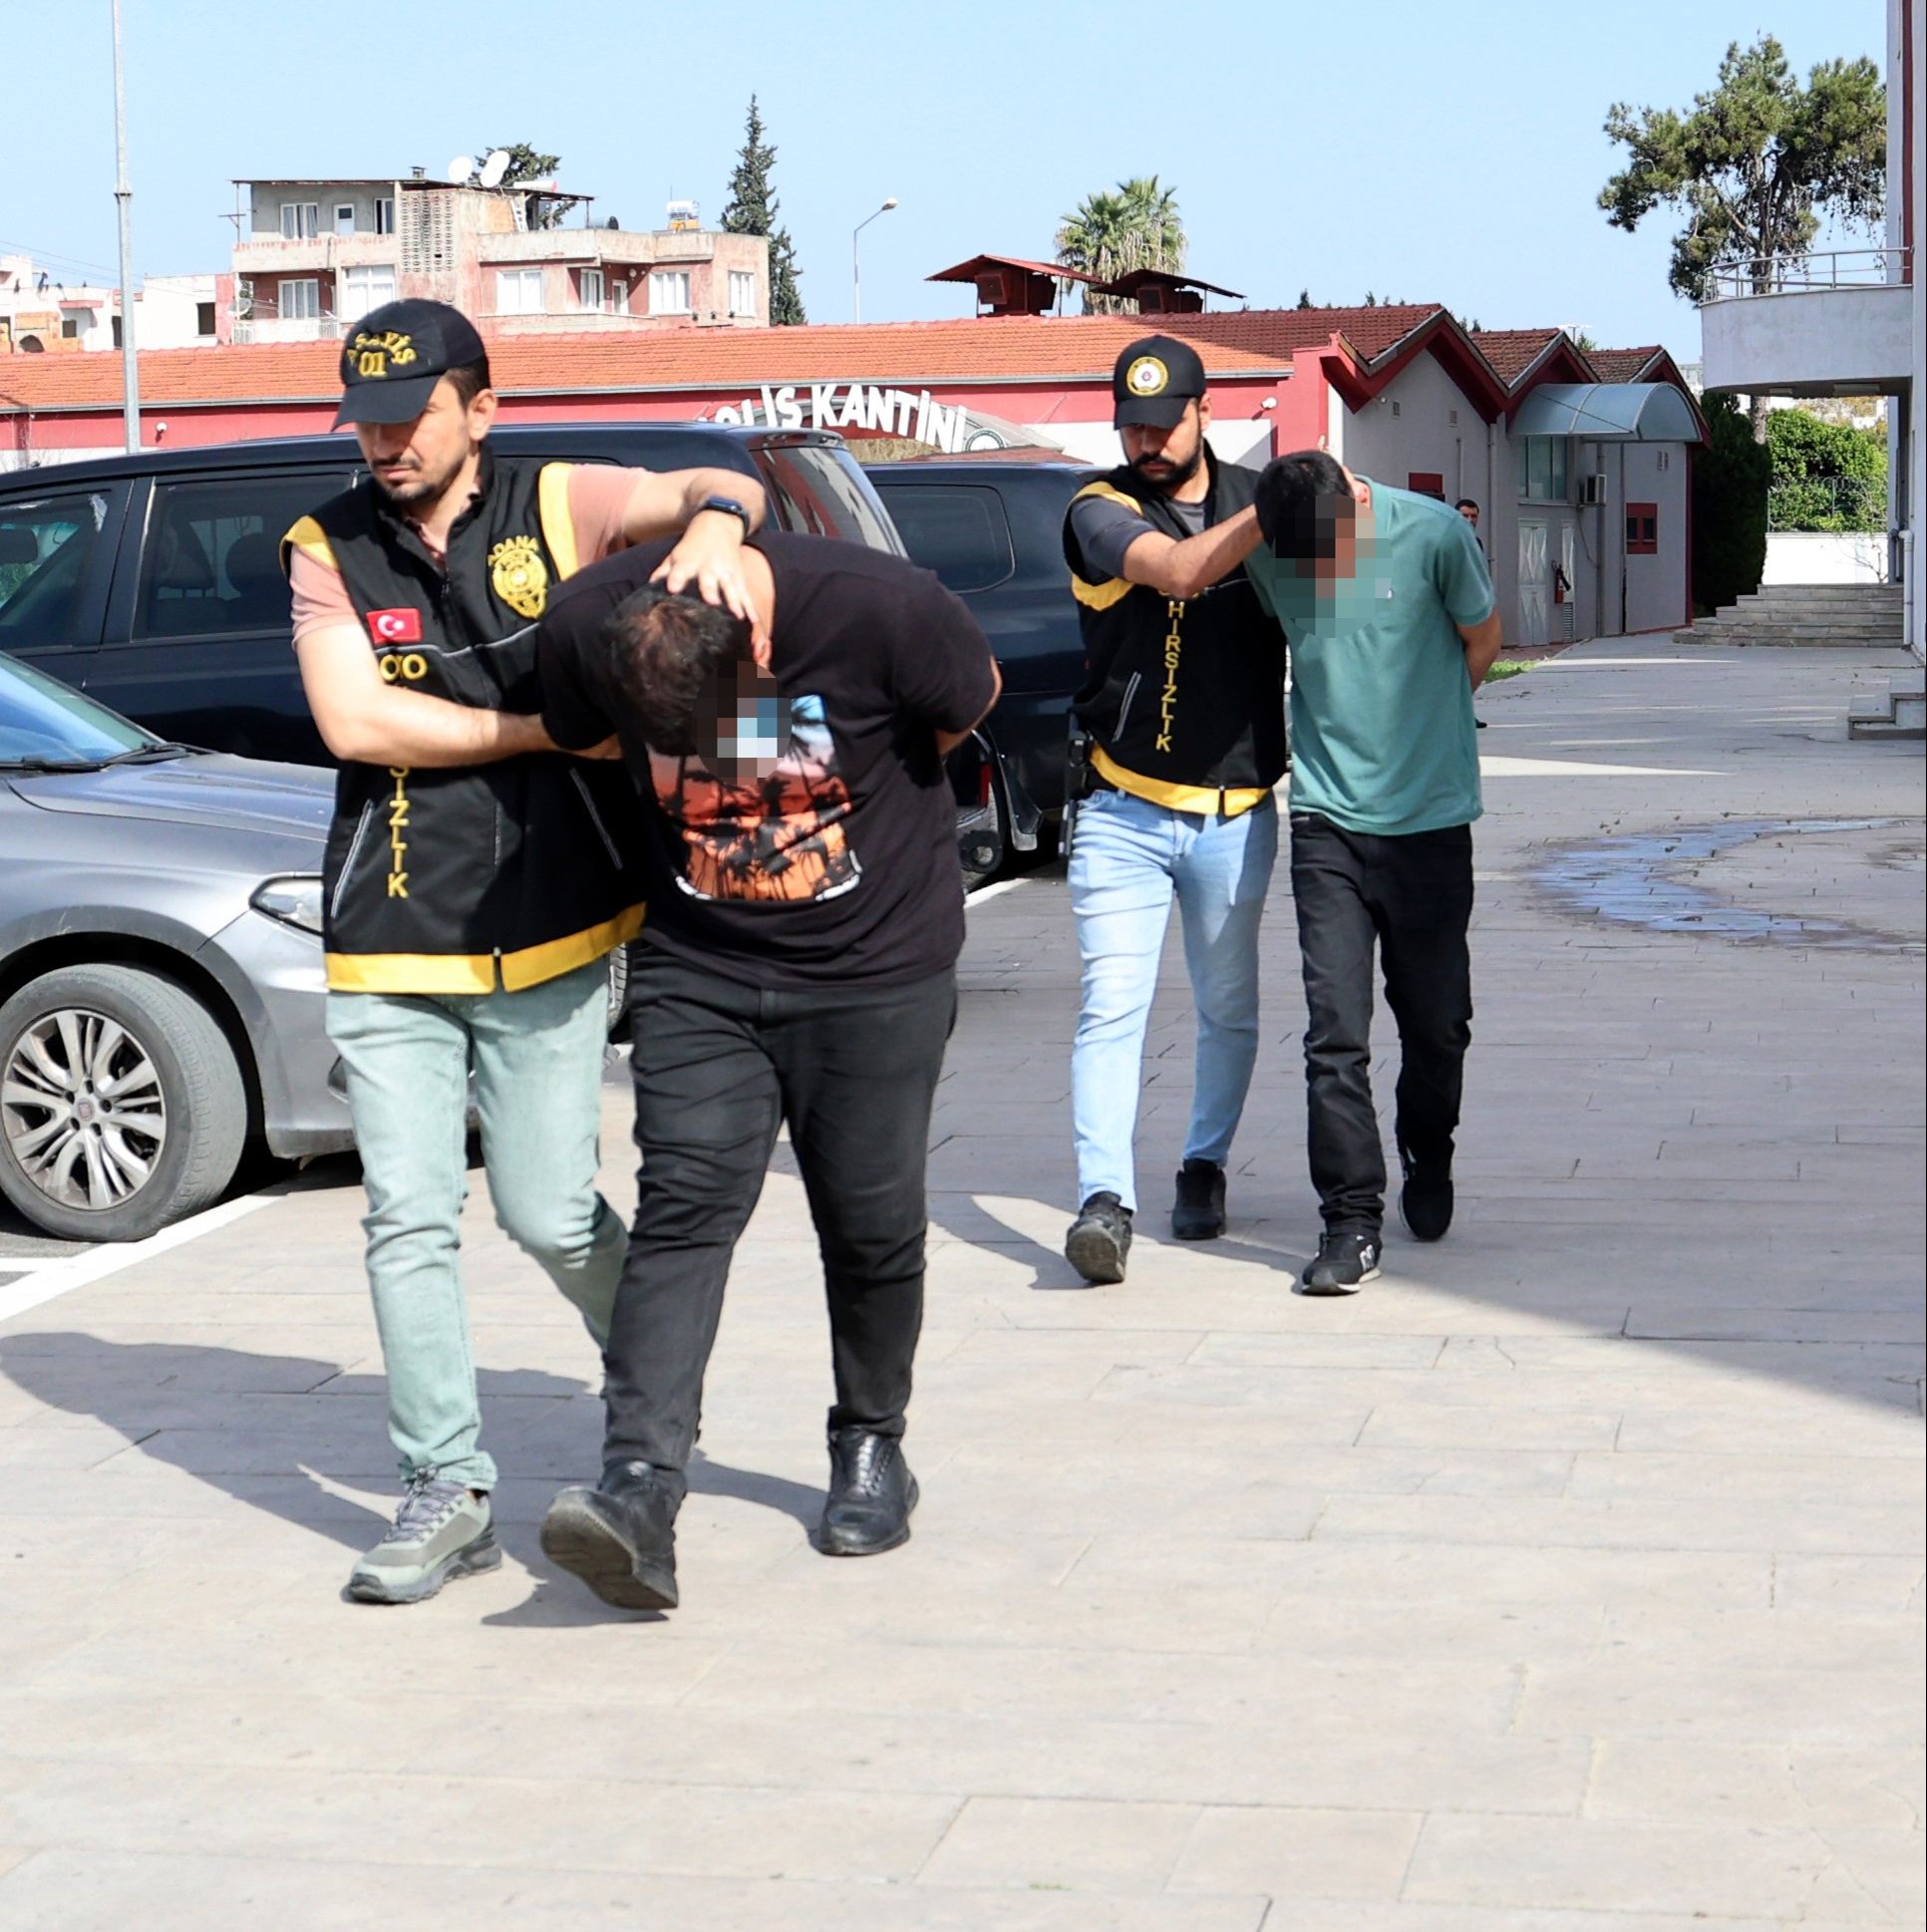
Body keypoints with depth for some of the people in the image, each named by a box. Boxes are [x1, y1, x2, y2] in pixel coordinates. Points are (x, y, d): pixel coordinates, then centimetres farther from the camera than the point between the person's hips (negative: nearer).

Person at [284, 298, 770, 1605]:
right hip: (388, 953, 1)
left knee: (550, 1213, 2)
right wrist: (550, 726, -10)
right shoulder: (328, 550, 2)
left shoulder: (555, 506, 0)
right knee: (409, 1220, -1)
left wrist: (712, 522, -35)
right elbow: (355, 722, -10)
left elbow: (724, 488, -10)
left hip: (553, 935, -1)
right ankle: (449, 1493, 9)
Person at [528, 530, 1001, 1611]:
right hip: (697, 973, 1)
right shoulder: (588, 628, -17)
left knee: (872, 1222, 4)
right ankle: (641, 1481, -21)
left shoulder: (878, 609, -24)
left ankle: (872, 1445, 25)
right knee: (683, 1202, -13)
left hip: (878, 968, -1)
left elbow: (971, 699, -2)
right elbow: (577, 748, 6)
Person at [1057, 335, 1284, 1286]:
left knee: (1229, 1009, 11)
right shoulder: (1098, 511, -2)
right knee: (1112, 1007, -11)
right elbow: (1179, 569, -21)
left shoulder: (1256, 499, 9)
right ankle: (1105, 1199, -14)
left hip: (1237, 816, 3)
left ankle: (1204, 1166, 28)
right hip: (1125, 814, -3)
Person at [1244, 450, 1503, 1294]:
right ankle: (1351, 1222, -4)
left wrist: (1415, 726, 9)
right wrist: (1346, 725, 9)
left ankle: (1429, 1164, 37)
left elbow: (1481, 640, 4)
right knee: (1335, 1029, -8)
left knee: (1435, 1020, 11)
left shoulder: (1433, 532, -13)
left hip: (1431, 817, -1)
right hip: (1328, 818, 1)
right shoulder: (1266, 553, -6)